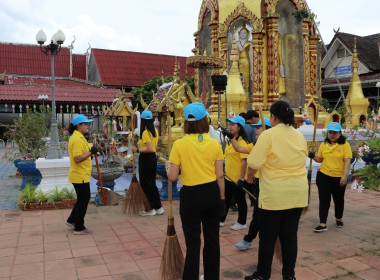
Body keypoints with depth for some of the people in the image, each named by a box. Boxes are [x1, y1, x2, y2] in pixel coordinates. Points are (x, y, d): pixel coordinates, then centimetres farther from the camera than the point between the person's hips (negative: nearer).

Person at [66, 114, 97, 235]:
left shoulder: (78, 137, 13)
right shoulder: (77, 139, -21)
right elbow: (77, 159, -28)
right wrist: (90, 152, -24)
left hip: (81, 176, 10)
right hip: (80, 176, -10)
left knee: (84, 198, 20)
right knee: (83, 200, 0)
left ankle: (72, 220, 32)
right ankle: (79, 228, 12)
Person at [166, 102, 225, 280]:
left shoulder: (179, 145, -11)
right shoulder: (215, 144, -4)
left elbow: (172, 177, -10)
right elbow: (219, 176, -1)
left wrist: (168, 167, 12)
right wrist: (222, 197, 11)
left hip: (191, 195, -3)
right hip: (212, 193, 3)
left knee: (193, 243, 7)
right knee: (212, 239, 17)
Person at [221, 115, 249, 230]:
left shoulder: (242, 142, -17)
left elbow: (244, 161, -21)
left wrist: (241, 178, -22)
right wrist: (224, 171, 18)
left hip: (238, 178, -8)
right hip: (228, 176, 8)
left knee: (240, 200, 8)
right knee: (226, 199, 17)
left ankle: (242, 223, 23)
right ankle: (221, 220, 30)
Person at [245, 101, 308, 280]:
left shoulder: (269, 135, -12)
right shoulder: (300, 136, 5)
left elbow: (254, 163, -14)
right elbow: (302, 161, 15)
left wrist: (249, 176, 5)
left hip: (274, 194, -5)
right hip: (297, 194, 5)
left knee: (268, 236, 8)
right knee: (290, 235, 14)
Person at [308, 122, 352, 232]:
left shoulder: (345, 144, -6)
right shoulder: (324, 144, 4)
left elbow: (347, 161, -12)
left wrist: (345, 176, -20)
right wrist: (313, 156, -9)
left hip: (339, 178, -2)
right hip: (324, 176, 2)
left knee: (339, 200, 17)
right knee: (324, 200, 0)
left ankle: (338, 219, 40)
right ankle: (323, 224, 3)